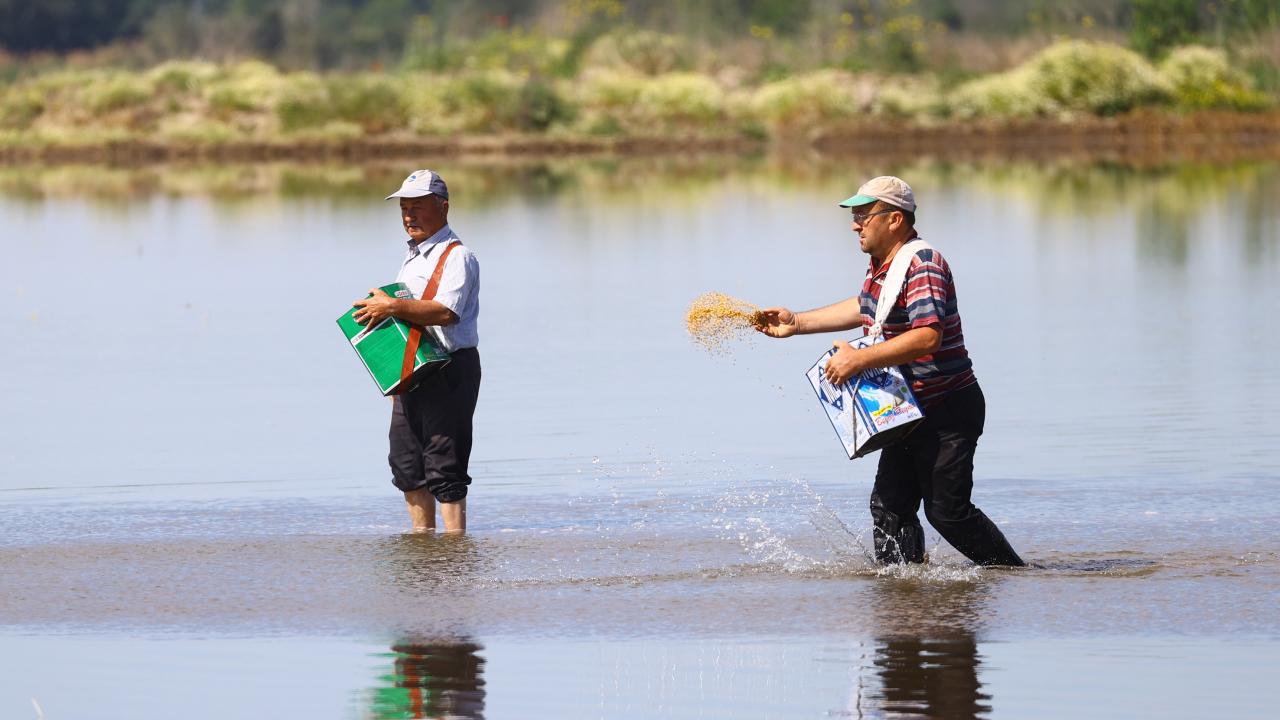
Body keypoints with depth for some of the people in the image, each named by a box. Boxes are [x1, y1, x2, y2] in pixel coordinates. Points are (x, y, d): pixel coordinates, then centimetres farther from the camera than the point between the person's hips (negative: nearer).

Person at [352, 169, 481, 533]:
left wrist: (392, 306, -27)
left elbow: (445, 311, -25)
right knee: (407, 463, 11)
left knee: (444, 466, -10)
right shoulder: (412, 258, 19)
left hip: (449, 372, -9)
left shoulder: (456, 256, -10)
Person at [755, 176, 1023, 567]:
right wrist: (798, 323, 28)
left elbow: (928, 336, -33)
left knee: (948, 512, -7)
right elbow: (865, 308, 30)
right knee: (890, 505, 6)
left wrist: (858, 359, -32)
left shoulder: (922, 265, -21)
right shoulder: (881, 264, 9)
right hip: (911, 411, 10)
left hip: (949, 411, -10)